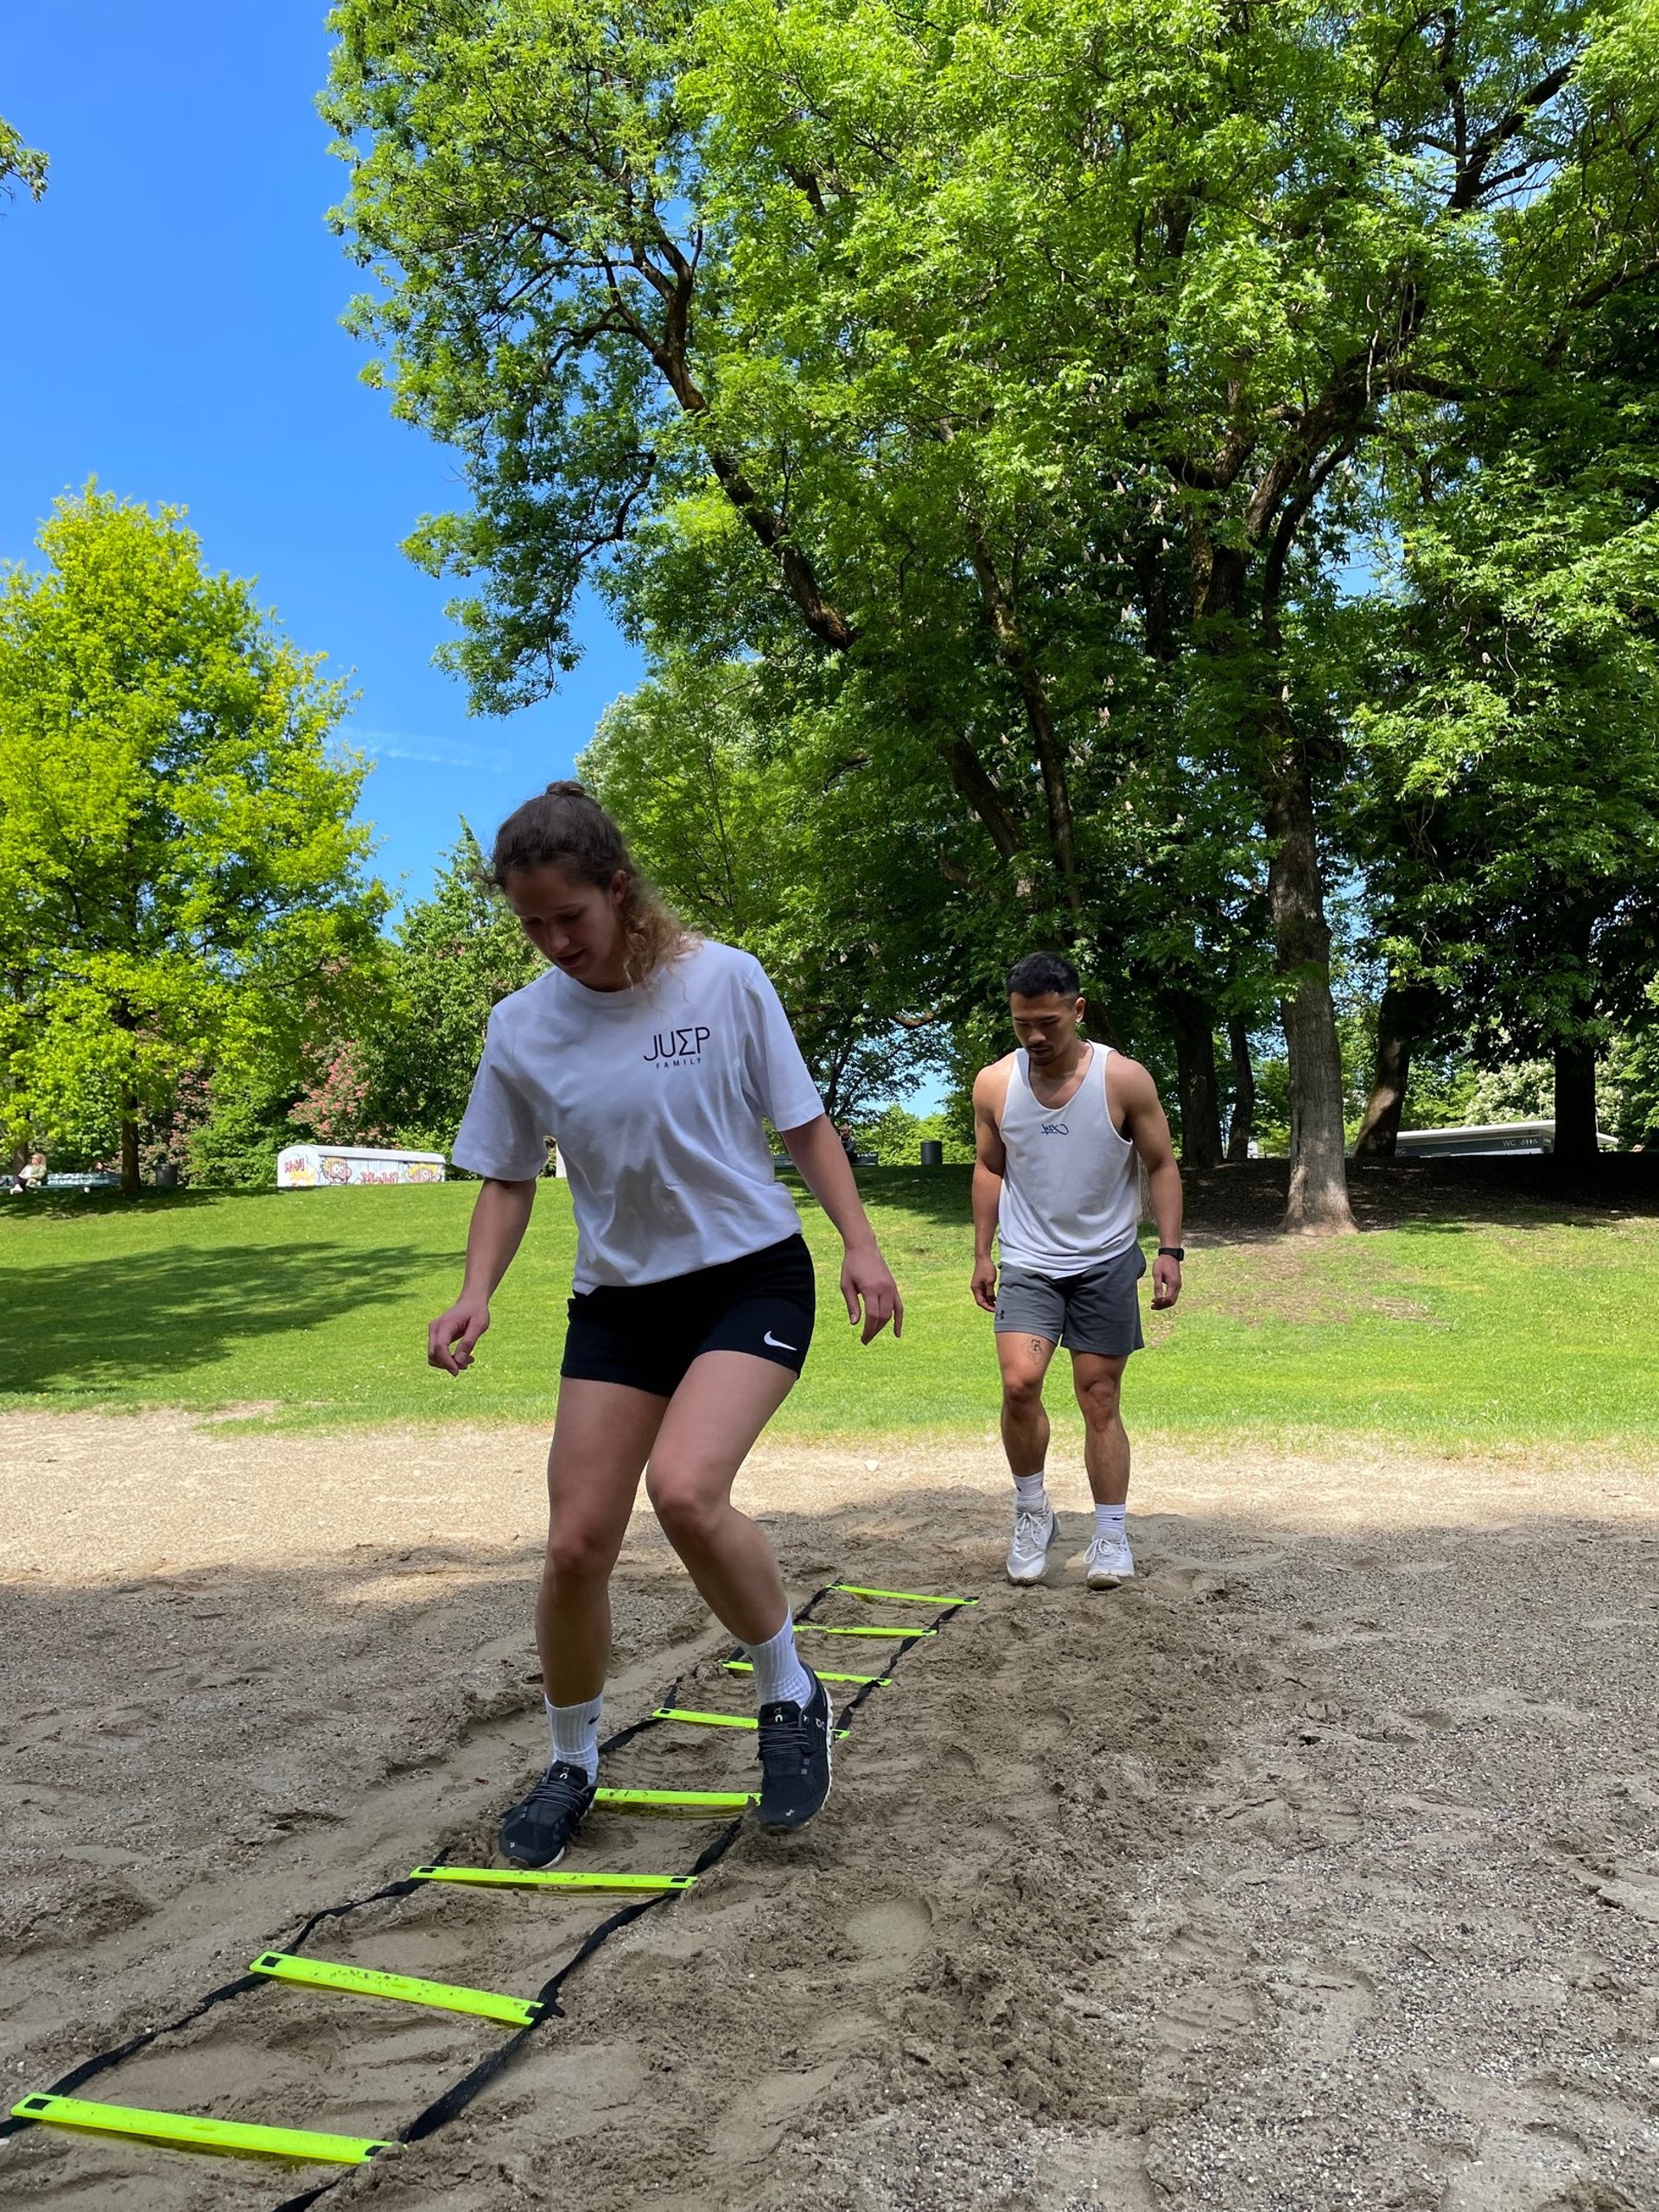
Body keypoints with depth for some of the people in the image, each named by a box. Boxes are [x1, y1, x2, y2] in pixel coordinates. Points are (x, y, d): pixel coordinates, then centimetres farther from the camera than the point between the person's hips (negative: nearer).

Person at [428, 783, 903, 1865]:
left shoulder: (724, 979, -10)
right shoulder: (522, 1025, -3)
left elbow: (804, 1123, -2)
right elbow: (509, 1180, 7)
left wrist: (862, 1244, -12)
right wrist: (477, 1291, -9)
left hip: (753, 1277, -3)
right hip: (619, 1297, 4)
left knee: (685, 1489, -27)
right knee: (577, 1545, 0)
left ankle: (792, 1695, 1)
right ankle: (572, 1766, 27)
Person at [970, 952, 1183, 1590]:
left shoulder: (1124, 1080, -10)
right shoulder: (994, 1084, -3)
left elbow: (1162, 1165, -2)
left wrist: (1169, 1250, -9)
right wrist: (982, 1253, 8)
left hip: (1106, 1262, -1)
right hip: (1027, 1263, 1)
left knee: (1100, 1399, 3)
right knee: (1019, 1383, -15)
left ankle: (1111, 1536, 16)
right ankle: (1031, 1511, 7)